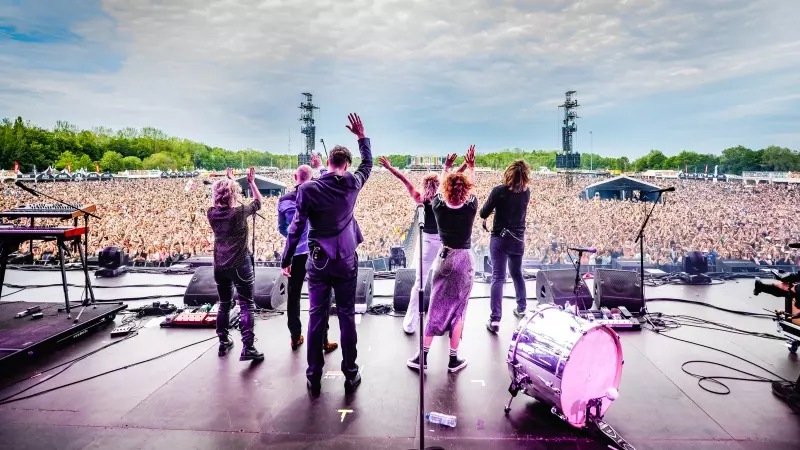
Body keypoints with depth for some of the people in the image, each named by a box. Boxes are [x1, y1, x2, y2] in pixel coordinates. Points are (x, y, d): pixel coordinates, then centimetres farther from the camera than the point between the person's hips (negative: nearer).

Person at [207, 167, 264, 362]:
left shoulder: (212, 214, -1)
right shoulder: (240, 212, -14)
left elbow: (220, 204, 22)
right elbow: (258, 201, 4)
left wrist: (229, 180, 28)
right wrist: (251, 182, 15)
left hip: (220, 266, 5)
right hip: (240, 265, -5)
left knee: (224, 304, 19)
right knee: (247, 305, -1)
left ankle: (223, 342, 30)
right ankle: (248, 348, -6)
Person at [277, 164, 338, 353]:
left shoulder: (284, 200, -1)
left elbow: (282, 228, 10)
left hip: (294, 254, 2)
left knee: (293, 296, 14)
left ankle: (295, 338, 23)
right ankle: (323, 341, 11)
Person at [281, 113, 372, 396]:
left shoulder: (308, 189, -11)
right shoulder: (353, 183, -4)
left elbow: (296, 228, -8)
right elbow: (368, 163, 18)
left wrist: (286, 260, 2)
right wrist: (362, 136, 26)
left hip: (318, 262, -1)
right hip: (346, 261, 1)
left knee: (316, 317, 8)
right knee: (347, 316, 9)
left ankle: (314, 377, 17)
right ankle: (351, 375, 18)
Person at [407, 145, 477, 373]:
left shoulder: (438, 206, -10)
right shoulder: (470, 207, -13)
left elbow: (441, 188, 12)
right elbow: (471, 187, 8)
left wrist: (446, 167, 26)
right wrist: (471, 166, 21)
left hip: (444, 257, 2)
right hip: (464, 259, -1)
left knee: (436, 307, 10)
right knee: (458, 308, 8)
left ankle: (422, 357, 16)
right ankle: (453, 359, 17)